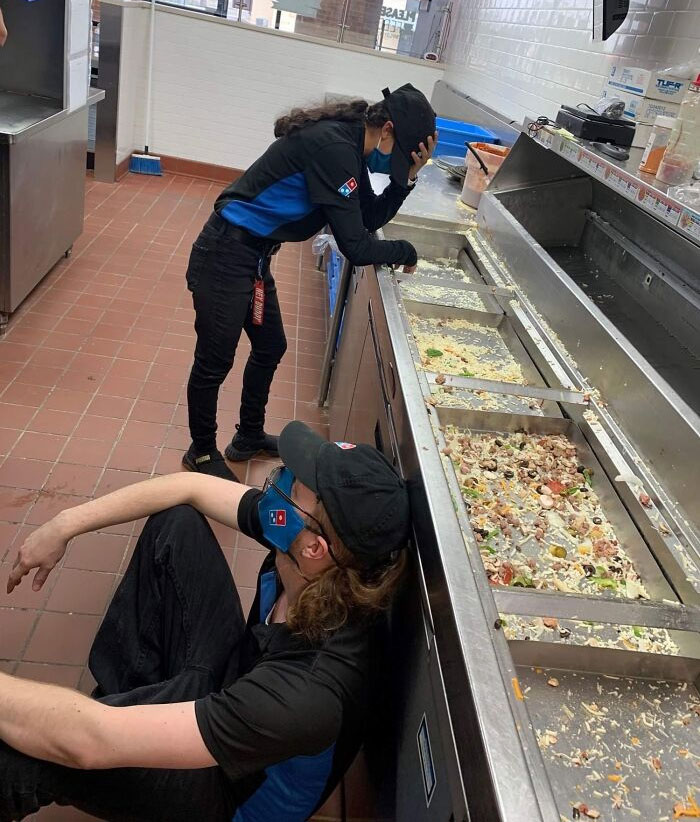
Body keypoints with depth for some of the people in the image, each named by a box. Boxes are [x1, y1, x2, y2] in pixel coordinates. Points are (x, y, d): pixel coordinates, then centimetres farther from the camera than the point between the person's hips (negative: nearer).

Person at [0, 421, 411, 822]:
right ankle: (123, 694, 11)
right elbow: (191, 487, -10)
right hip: (229, 685, 7)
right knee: (175, 522, -1)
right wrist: (63, 527, -9)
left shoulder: (307, 696, -43)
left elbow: (89, 741, -42)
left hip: (229, 786, -6)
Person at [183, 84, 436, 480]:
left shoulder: (348, 142, 5)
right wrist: (405, 252, -7)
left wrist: (406, 179, -4)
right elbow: (356, 247, -24)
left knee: (270, 347, 21)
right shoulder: (333, 148, -24)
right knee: (215, 362, 5)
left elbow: (368, 218, 10)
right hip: (226, 255, -10)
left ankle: (249, 437, 40)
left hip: (253, 257, 10)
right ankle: (202, 452, 26)